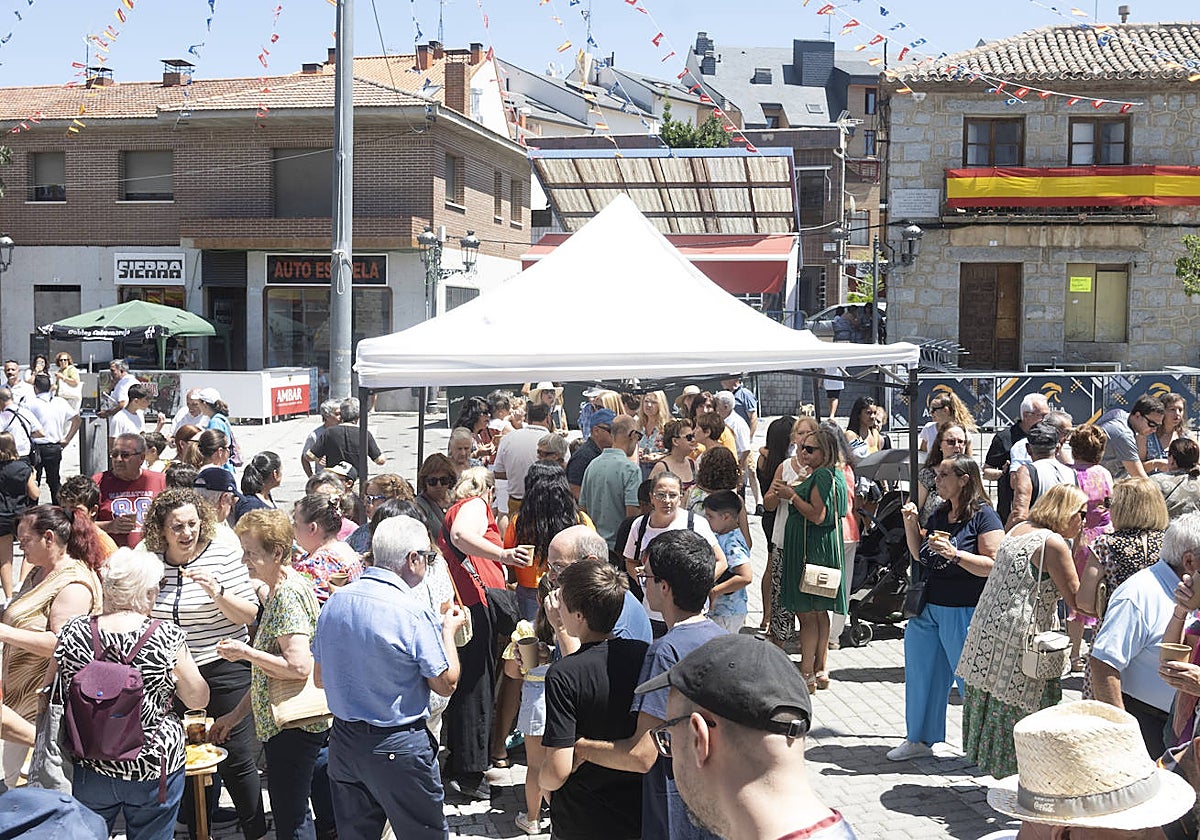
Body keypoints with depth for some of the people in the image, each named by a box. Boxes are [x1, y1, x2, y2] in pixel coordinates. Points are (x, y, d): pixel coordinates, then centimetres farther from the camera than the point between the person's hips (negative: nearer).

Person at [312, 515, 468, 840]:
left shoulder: (334, 603, 1)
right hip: (400, 748, -6)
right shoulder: (412, 613, -20)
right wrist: (448, 631, 3)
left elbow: (319, 677, 11)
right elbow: (446, 684, -11)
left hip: (343, 741, 6)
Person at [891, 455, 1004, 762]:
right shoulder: (939, 515, 13)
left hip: (965, 613, -8)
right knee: (921, 675, 14)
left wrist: (954, 554, -25)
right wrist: (910, 523, 6)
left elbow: (993, 565, -16)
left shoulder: (984, 516, -10)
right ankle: (919, 739, 29)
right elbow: (919, 555, 19)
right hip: (927, 609, 8)